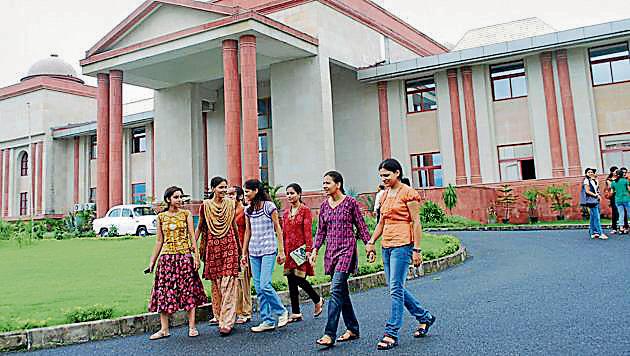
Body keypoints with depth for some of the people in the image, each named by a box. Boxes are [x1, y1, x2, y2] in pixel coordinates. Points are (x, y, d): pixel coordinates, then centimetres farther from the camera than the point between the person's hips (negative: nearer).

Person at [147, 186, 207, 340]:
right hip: (166, 257, 2)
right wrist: (152, 260, 10)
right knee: (164, 291, 1)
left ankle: (192, 327, 9)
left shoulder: (186, 214, 3)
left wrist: (196, 256, -6)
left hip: (185, 256, -2)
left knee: (189, 290, 1)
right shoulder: (161, 217, 8)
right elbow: (159, 241, 11)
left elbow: (192, 235, 1)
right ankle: (164, 329, 10)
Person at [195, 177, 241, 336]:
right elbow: (199, 227, 10)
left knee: (228, 284, -6)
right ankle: (220, 318, 18)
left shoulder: (231, 204, 7)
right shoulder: (205, 205, 2)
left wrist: (239, 245, 24)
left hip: (229, 246, 0)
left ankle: (227, 322, -3)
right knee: (216, 285, 6)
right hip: (212, 247, 0)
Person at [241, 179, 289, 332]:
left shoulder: (269, 206, -6)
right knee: (258, 288, 5)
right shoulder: (248, 210, 10)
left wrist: (281, 251, -5)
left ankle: (281, 312, 9)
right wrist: (244, 253, 15)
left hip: (268, 250, -6)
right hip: (254, 252, 6)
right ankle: (267, 321, 13)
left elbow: (278, 229, -3)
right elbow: (248, 232, 16)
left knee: (265, 285, -13)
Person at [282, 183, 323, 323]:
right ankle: (296, 313, 14)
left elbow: (308, 231, -9)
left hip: (301, 249, -6)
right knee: (291, 281, 6)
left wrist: (308, 250, -15)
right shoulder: (286, 212, 13)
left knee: (299, 279, -9)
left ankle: (318, 300, 16)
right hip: (289, 250, 6)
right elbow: (284, 232, 15)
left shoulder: (305, 210, -4)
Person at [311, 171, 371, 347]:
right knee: (342, 291, 11)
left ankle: (330, 334, -13)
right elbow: (321, 230, 13)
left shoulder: (350, 202, -5)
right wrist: (315, 250, 5)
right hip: (331, 251, 6)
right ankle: (353, 329, 23)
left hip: (347, 250, -6)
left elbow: (361, 226, -1)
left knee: (336, 290, -14)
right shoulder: (324, 205, 10)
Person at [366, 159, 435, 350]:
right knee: (395, 289, 12)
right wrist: (371, 242, 10)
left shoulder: (408, 193, -6)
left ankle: (391, 334, 0)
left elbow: (416, 223, -9)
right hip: (387, 246, 8)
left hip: (402, 246, -8)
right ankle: (425, 316, 30)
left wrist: (416, 249, -13)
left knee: (396, 289, -7)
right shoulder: (384, 195, 16)